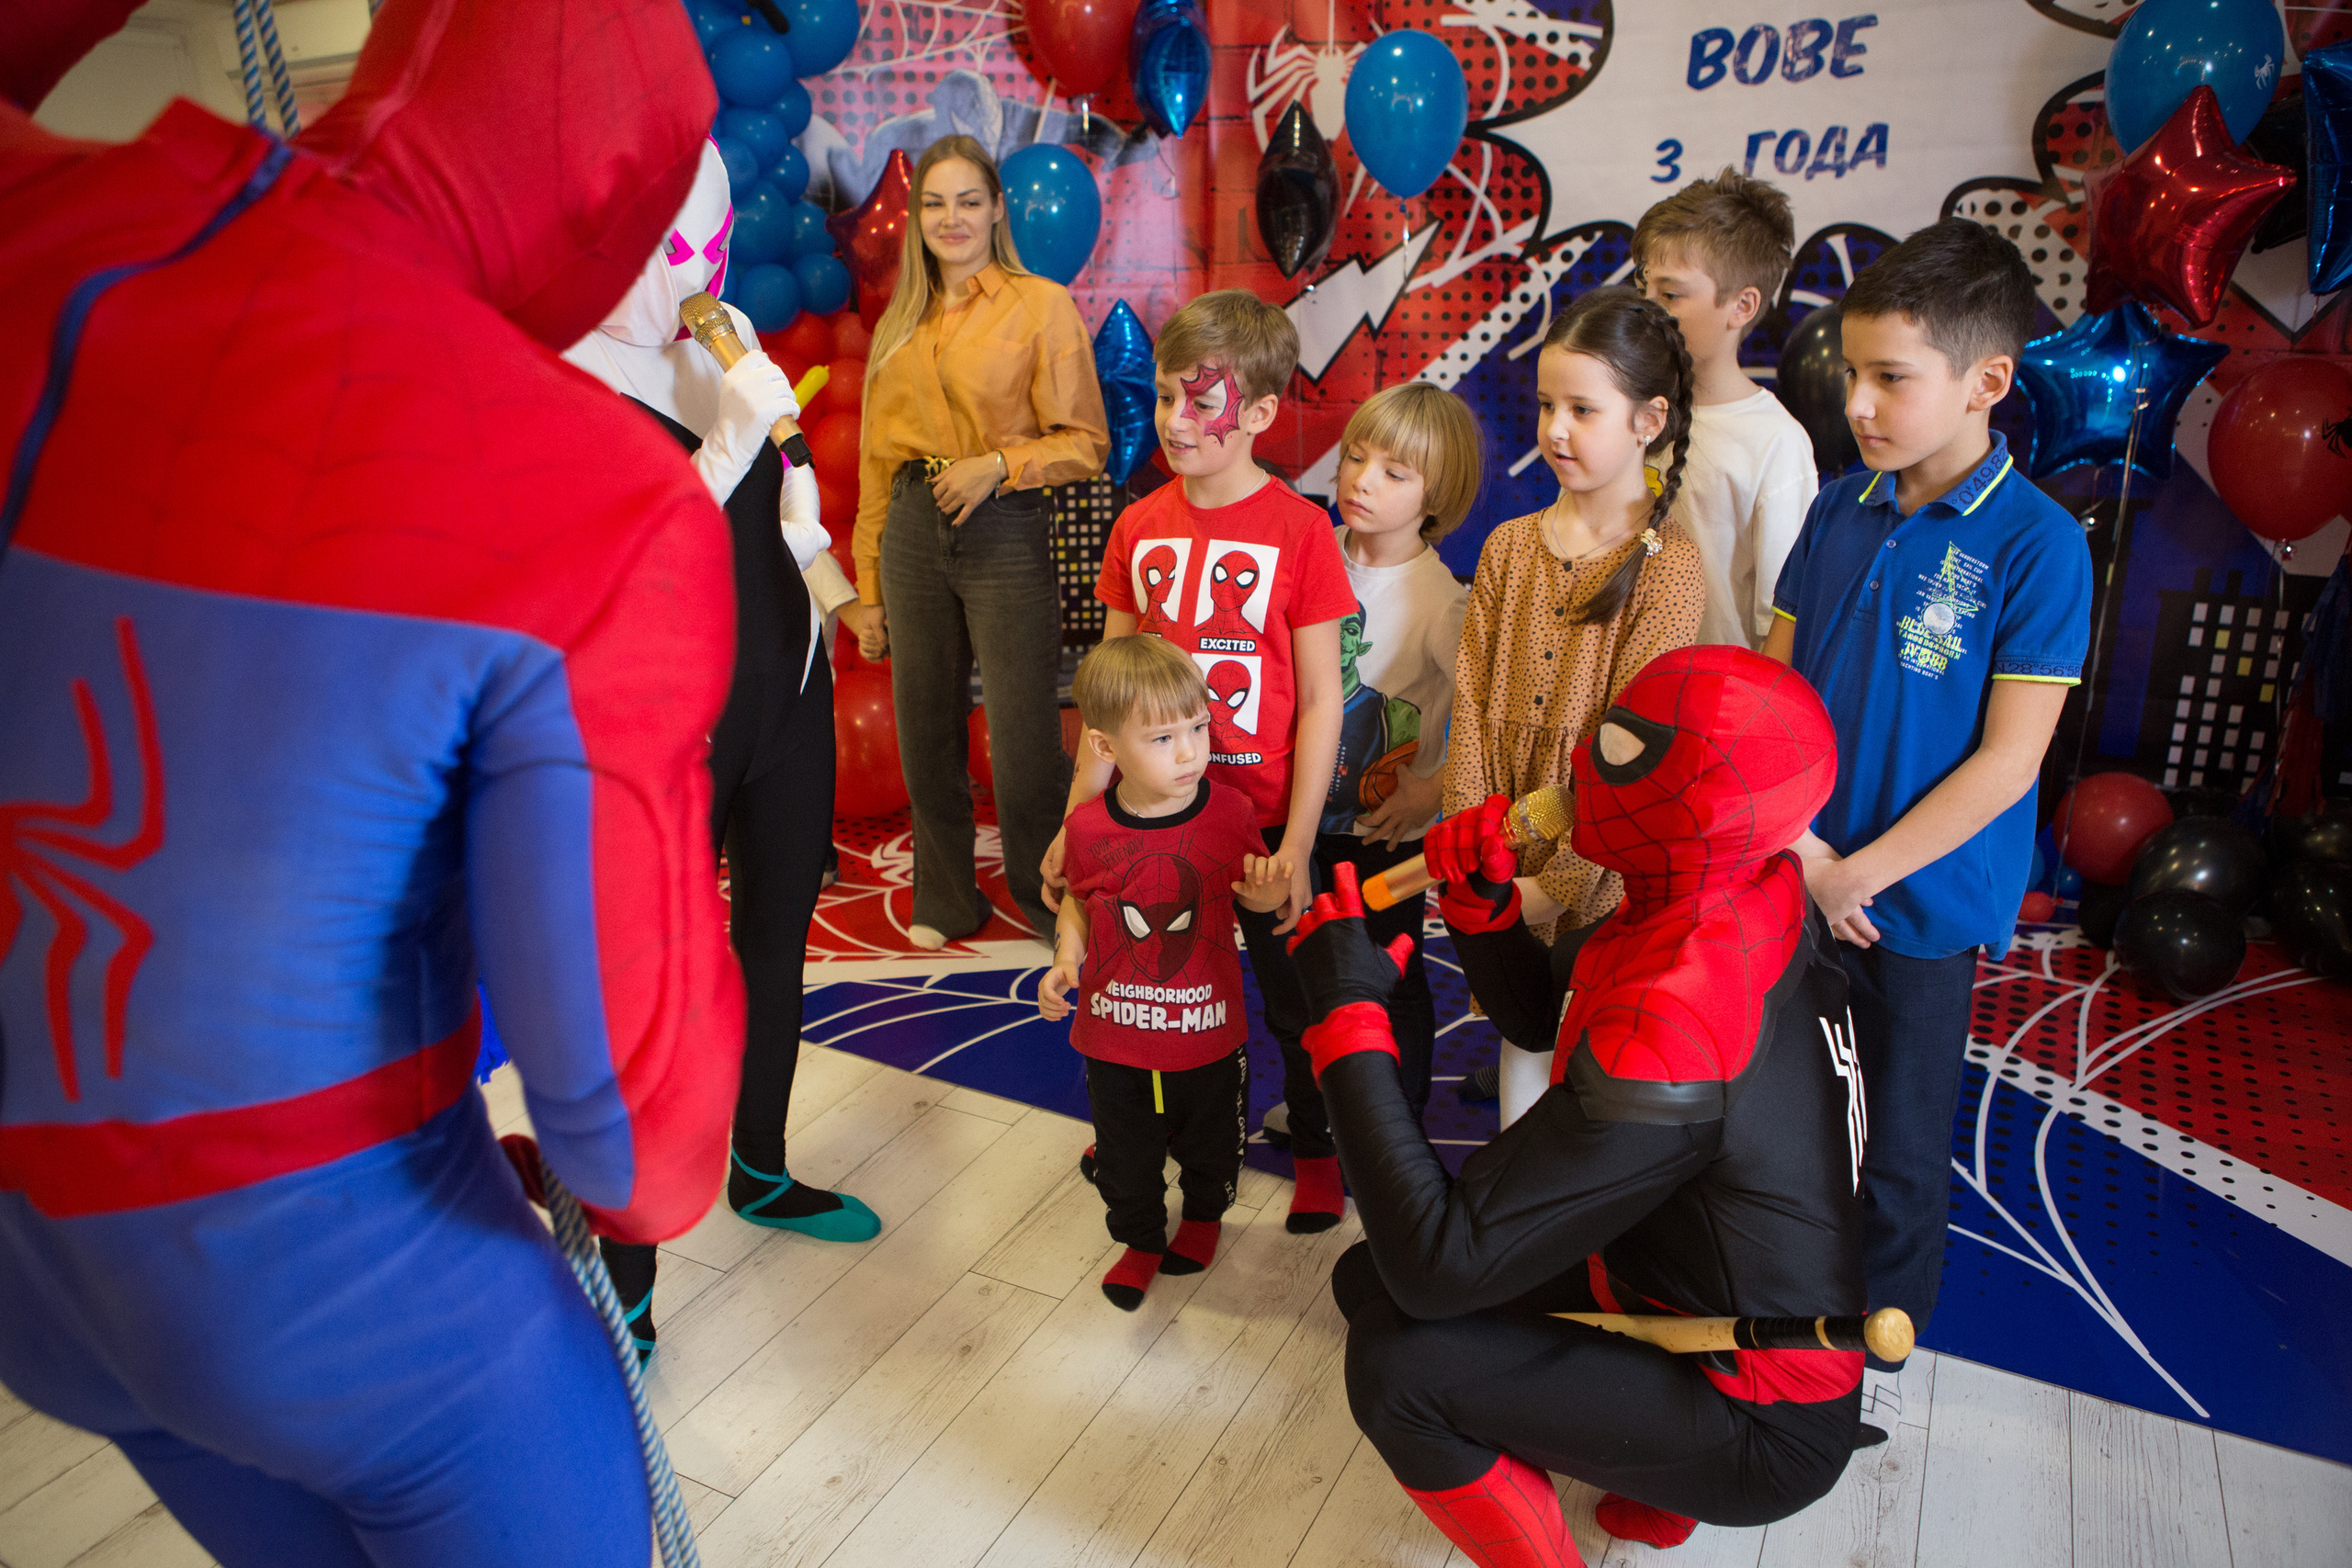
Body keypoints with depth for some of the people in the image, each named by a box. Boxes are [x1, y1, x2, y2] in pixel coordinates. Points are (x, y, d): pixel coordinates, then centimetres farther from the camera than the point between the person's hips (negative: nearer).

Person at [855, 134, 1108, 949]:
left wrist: (997, 464, -18)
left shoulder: (1041, 304, -1)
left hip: (1006, 532, -5)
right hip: (912, 532, 5)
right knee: (927, 732, 12)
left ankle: (1054, 903, 16)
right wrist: (868, 590, 13)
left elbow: (1086, 441, -3)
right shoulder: (900, 324, 14)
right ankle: (945, 899, 29)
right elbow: (877, 460, 15)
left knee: (1024, 741, -4)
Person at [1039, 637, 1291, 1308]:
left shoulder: (1229, 812, -17)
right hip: (1114, 1036, 1)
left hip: (1208, 1032, 0)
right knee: (1125, 1156, 19)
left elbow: (1251, 894, -3)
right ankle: (1141, 1240, 47)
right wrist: (1066, 959, -12)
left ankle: (1203, 1215, 55)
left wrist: (1268, 891, -26)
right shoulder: (1087, 827, -14)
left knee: (1210, 1145, 24)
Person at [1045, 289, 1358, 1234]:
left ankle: (1315, 1151, 37)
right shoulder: (1138, 527, 1)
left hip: (1264, 820, -3)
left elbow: (1321, 700, -10)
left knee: (1293, 1001, 13)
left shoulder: (1298, 529, -11)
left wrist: (1297, 845, -13)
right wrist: (1076, 820, 4)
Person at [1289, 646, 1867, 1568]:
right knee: (1369, 1278, 5)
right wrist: (1489, 903, -8)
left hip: (1760, 1424, -9)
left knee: (1396, 1362, -25)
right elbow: (1546, 1014, 11)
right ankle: (1651, 1487, 19)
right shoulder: (1761, 902, -8)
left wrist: (1349, 1008, -29)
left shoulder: (1665, 1039, -36)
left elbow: (1438, 1263, -33)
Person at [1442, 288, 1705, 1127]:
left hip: (1599, 879, -4)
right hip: (1504, 871, 4)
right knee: (1524, 1035, 20)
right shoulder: (1509, 546, 3)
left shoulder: (1670, 568, -13)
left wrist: (1557, 882, -16)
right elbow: (1472, 706, 0)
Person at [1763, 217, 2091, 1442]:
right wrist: (1795, 840, -11)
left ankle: (1879, 1343, 36)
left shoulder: (2036, 543, -14)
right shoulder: (1840, 512, 0)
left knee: (1900, 1142, 13)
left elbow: (2005, 761, -16)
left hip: (1919, 901, -4)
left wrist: (1858, 873, -16)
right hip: (1793, 878, 4)